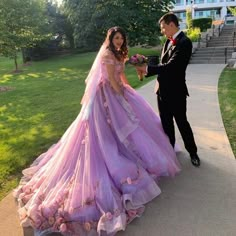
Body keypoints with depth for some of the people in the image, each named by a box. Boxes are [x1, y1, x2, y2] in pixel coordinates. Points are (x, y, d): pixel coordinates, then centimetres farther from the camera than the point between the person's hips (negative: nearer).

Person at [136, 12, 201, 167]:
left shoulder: (185, 42, -17)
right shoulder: (169, 41, 9)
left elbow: (171, 66, -25)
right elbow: (164, 64, 9)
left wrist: (148, 69, -22)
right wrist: (146, 70, -4)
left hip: (176, 91, -7)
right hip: (163, 90, 7)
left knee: (182, 122, 7)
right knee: (166, 123, 16)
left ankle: (193, 152, 28)